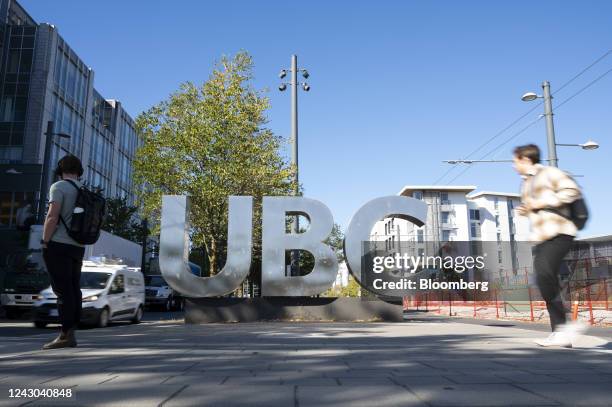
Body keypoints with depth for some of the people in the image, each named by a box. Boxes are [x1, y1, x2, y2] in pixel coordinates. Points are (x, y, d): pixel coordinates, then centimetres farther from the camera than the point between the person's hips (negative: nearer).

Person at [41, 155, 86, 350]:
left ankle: (65, 335, -8)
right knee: (74, 289, 7)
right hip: (78, 247, 7)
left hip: (59, 245, -7)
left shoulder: (59, 187, -5)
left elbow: (52, 217, -14)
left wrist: (45, 242, -8)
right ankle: (70, 333, 11)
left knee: (63, 290, -8)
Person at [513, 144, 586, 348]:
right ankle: (559, 331, 5)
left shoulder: (549, 173, -1)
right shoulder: (526, 184, 24)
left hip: (558, 233, -9)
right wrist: (526, 210, 14)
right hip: (541, 238, 9)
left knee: (544, 275, -23)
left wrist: (543, 203, -14)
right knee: (546, 281, 2)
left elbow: (572, 191, -12)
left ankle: (563, 325, -16)